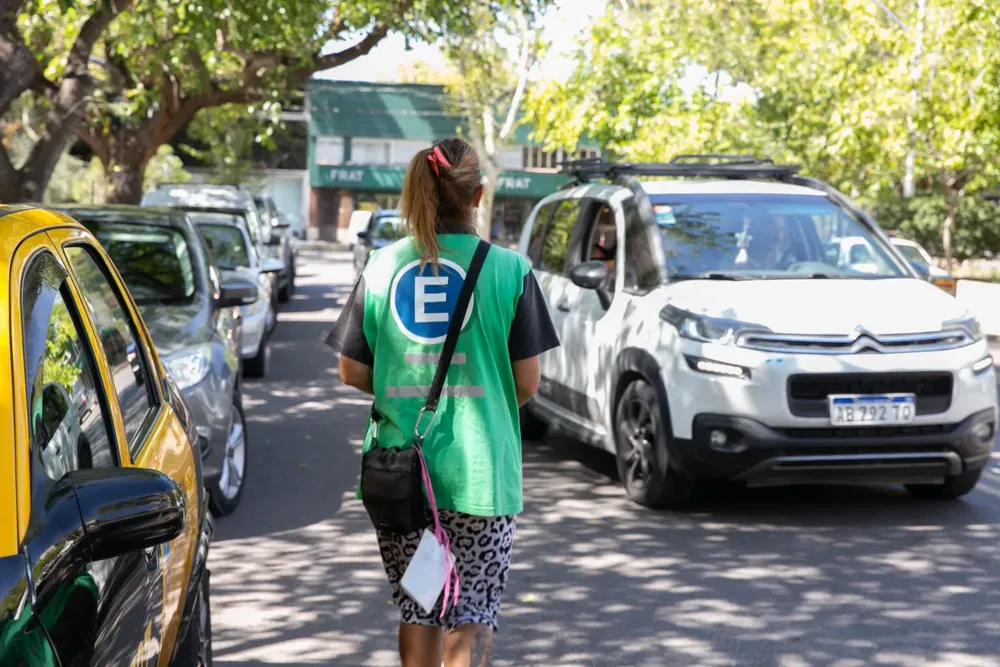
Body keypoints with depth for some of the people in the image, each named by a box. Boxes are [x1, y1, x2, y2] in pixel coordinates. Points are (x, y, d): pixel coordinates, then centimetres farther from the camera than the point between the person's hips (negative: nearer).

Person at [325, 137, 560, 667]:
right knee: (469, 622, 5)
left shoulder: (382, 267, 1)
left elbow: (352, 373, 4)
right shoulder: (509, 270, -7)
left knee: (418, 612, 18)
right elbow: (526, 384, -4)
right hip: (477, 470, -3)